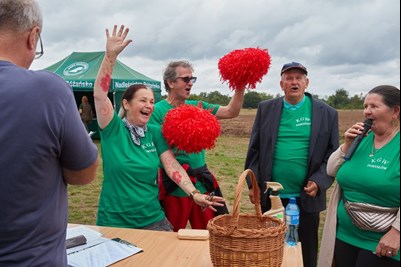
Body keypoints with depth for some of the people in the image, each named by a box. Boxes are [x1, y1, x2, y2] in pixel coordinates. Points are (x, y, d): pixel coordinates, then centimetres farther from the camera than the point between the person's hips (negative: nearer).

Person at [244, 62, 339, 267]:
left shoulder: (327, 113, -1)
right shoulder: (266, 109, 2)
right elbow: (254, 150, 3)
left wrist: (319, 182, -15)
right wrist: (253, 184, -2)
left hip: (307, 197, -1)